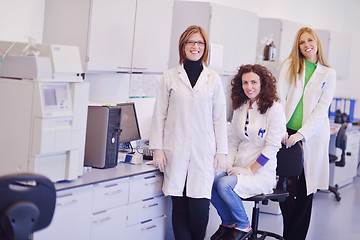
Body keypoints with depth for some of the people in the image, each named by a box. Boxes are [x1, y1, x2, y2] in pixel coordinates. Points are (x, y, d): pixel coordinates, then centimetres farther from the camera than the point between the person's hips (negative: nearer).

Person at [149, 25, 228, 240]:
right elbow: (159, 115, 7)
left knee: (200, 206, -7)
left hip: (204, 150, 0)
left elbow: (220, 117, 9)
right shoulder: (170, 77, 7)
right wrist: (158, 148, 0)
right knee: (179, 206, 1)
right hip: (176, 150, 0)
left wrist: (221, 152, 4)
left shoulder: (213, 79, 8)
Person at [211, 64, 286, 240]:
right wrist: (229, 165, 0)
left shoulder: (274, 109, -7)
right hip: (239, 169, 6)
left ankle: (243, 226, -6)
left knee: (224, 184, -30)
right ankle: (228, 223, 2)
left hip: (262, 173, -6)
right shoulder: (240, 108, 14)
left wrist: (250, 171, -14)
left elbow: (272, 146, -12)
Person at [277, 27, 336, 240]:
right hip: (287, 134, 0)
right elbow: (280, 98, 0)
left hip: (312, 137, 0)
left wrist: (301, 134, -14)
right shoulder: (289, 66, 8)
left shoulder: (329, 74, 6)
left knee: (305, 191, 4)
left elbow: (322, 107, -3)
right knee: (286, 189, -3)